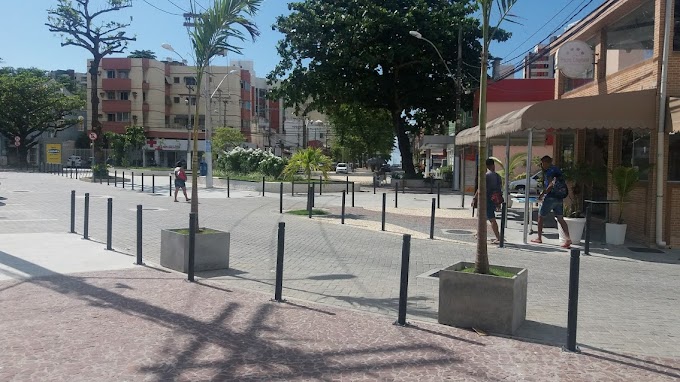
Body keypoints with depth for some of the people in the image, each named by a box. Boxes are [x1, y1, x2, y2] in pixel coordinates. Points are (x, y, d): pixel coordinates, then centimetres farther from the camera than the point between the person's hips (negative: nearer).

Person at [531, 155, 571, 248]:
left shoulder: (549, 171, -11)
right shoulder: (557, 170, 16)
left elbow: (551, 185, -22)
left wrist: (542, 193, -15)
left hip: (550, 198, -8)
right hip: (559, 198, 8)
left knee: (540, 217, 8)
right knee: (560, 219, 4)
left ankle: (539, 238, 14)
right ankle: (567, 238, -9)